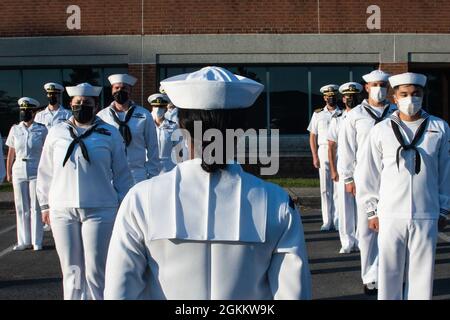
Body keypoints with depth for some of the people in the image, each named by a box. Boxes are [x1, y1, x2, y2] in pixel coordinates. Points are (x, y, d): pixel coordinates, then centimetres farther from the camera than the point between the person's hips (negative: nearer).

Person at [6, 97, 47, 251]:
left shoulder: (41, 130, -2)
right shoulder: (15, 129, 6)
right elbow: (11, 153, 9)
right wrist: (8, 172, 8)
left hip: (36, 172, -3)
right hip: (19, 172, 3)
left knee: (35, 207, 1)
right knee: (21, 207, 7)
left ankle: (37, 241, 10)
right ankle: (24, 241, 17)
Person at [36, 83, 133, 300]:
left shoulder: (110, 134, 3)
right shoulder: (56, 133, 9)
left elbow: (121, 174, 5)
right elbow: (45, 172, 13)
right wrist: (45, 205, 11)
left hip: (99, 210, -2)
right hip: (62, 210, 2)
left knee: (96, 269, -1)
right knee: (71, 268, 9)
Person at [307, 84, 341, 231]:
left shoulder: (343, 114, 7)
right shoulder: (318, 114, 10)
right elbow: (312, 137, 9)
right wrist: (315, 157, 1)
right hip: (323, 151, 1)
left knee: (338, 188, -1)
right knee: (325, 188, 3)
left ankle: (337, 221, 5)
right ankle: (327, 221, 8)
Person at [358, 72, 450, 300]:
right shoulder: (381, 130, 1)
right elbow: (371, 174, 5)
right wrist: (372, 211, 5)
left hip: (426, 216, 1)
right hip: (390, 216, 0)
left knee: (422, 273, 7)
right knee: (389, 273, 5)